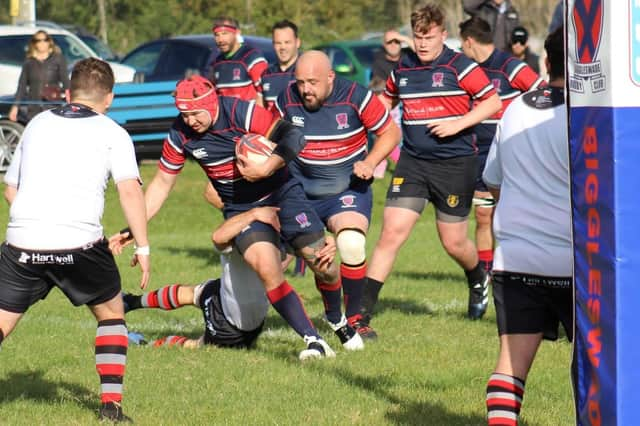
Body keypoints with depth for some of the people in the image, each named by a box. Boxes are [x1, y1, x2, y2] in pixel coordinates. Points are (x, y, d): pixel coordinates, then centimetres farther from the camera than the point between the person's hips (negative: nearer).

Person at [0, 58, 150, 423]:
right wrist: (143, 248, -3)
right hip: (79, 244, -2)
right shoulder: (112, 133, 7)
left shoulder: (37, 124, 19)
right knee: (111, 312, 20)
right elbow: (130, 190, -6)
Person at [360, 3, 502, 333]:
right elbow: (387, 98, 27)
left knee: (454, 243, 7)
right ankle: (362, 312, -11)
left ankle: (478, 282, 43)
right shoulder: (403, 68, 8)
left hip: (454, 165, -3)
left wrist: (458, 124, -16)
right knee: (392, 232, -11)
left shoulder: (460, 67, -7)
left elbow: (493, 102, -6)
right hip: (412, 163, 3)